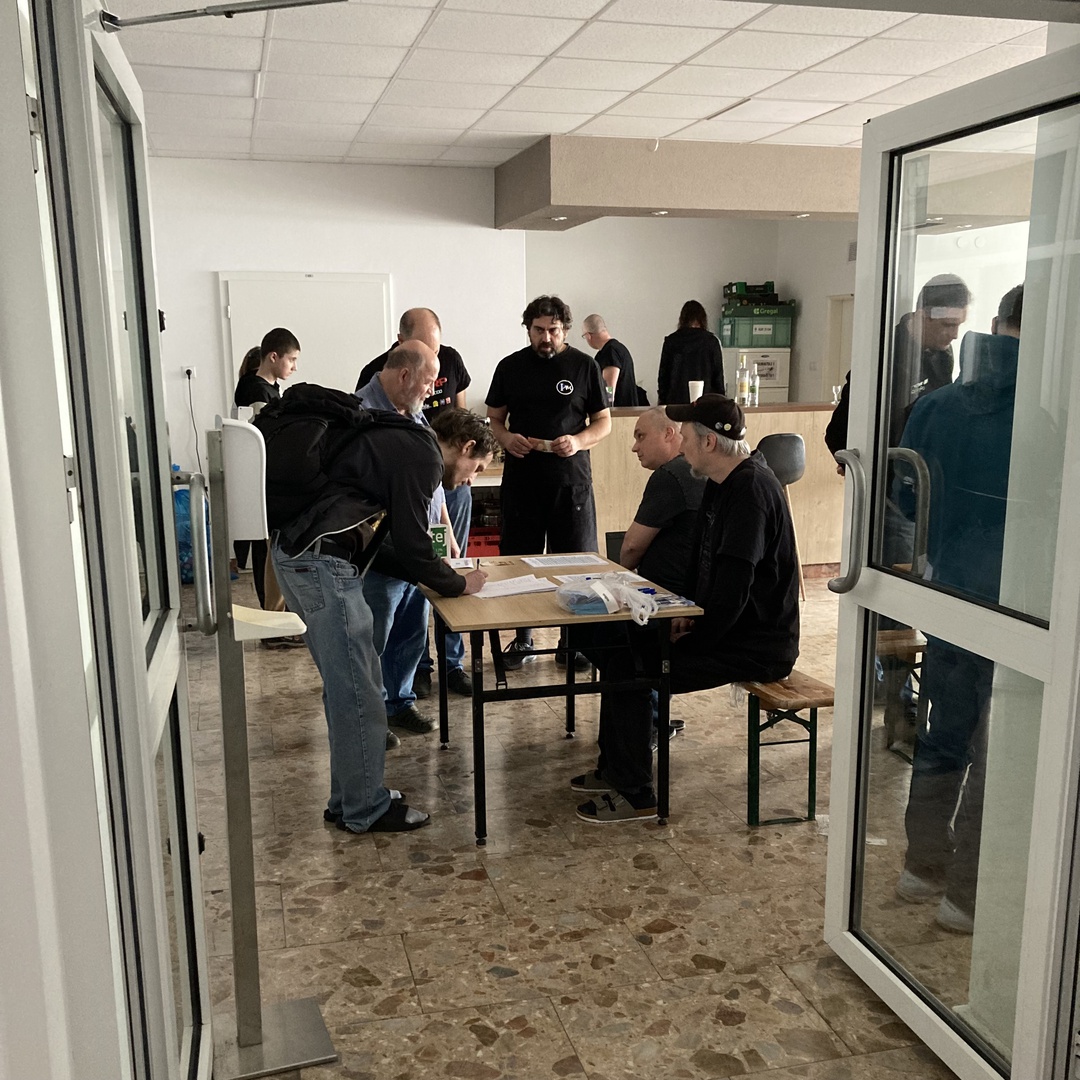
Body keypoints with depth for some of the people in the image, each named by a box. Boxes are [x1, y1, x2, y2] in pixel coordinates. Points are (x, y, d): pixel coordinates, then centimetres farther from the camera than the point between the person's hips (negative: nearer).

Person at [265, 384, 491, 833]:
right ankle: (365, 809, 10)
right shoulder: (424, 456, -8)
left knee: (350, 682, 16)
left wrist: (443, 574, 19)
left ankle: (349, 798, 25)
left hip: (295, 551, 10)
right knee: (357, 692, -2)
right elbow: (411, 545, -10)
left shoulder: (401, 443, 22)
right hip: (321, 559, -10)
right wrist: (459, 584, 5)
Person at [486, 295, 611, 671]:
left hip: (571, 480, -1)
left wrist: (578, 441, -16)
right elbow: (494, 418, 12)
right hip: (521, 480, 1)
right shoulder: (510, 367, 6)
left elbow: (603, 422, 4)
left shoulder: (584, 366, 2)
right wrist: (506, 438, -10)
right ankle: (522, 639, 22)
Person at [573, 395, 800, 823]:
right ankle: (614, 768, 20)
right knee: (612, 639, 9)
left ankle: (637, 795, -2)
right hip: (725, 625, 10)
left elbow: (732, 591, -27)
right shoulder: (724, 483, 10)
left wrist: (693, 638, -15)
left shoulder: (751, 489, -24)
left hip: (756, 644, -10)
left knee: (628, 668, -16)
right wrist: (689, 611, 4)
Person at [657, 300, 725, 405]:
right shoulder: (711, 341, 0)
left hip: (676, 400, 1)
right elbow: (718, 375, 3)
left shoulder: (671, 341, 3)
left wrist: (662, 400, 13)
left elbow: (663, 374, 6)